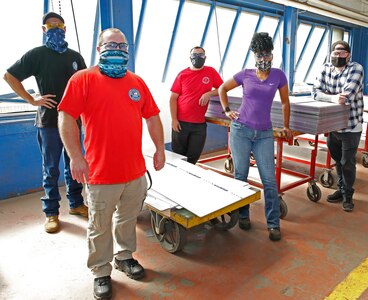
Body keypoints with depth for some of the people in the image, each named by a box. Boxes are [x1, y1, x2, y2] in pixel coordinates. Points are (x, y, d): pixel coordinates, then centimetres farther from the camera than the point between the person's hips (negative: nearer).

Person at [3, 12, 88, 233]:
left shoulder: (75, 56, 10)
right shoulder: (37, 54, -2)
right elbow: (9, 76, -1)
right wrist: (32, 100, -8)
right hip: (49, 121, -4)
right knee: (51, 169, 4)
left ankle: (76, 203, 27)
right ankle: (51, 212, 15)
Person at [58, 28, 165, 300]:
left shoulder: (137, 82, 9)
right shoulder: (83, 79, -5)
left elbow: (153, 117, 12)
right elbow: (66, 118, -10)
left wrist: (160, 149, 8)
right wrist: (76, 157, -17)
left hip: (135, 170, 5)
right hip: (101, 173, -4)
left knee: (128, 219, 20)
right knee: (100, 227, 11)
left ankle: (124, 256, 43)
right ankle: (101, 272, 31)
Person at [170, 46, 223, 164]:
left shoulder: (211, 72, 3)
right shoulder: (182, 74, 0)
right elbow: (173, 98, 0)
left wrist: (209, 94, -12)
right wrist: (174, 119, -8)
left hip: (200, 124, 1)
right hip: (180, 122, -1)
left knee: (193, 157, 9)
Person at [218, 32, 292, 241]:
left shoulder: (279, 75, 2)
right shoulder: (245, 75, 1)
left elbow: (285, 102, 13)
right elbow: (222, 88, 16)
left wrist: (286, 127, 17)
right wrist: (227, 110, 7)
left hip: (264, 134, 0)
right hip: (241, 130, 0)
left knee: (269, 179, -1)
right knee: (240, 176, 7)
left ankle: (274, 224, 12)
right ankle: (243, 216, 26)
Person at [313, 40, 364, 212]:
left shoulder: (356, 69, -11)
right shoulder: (325, 69, 2)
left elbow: (346, 97, -22)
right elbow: (316, 92, -8)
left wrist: (327, 96, -9)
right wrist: (334, 97, -24)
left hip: (351, 127, -4)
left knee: (347, 164, 4)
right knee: (338, 161, 18)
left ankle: (347, 195, 23)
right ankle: (341, 190, 36)